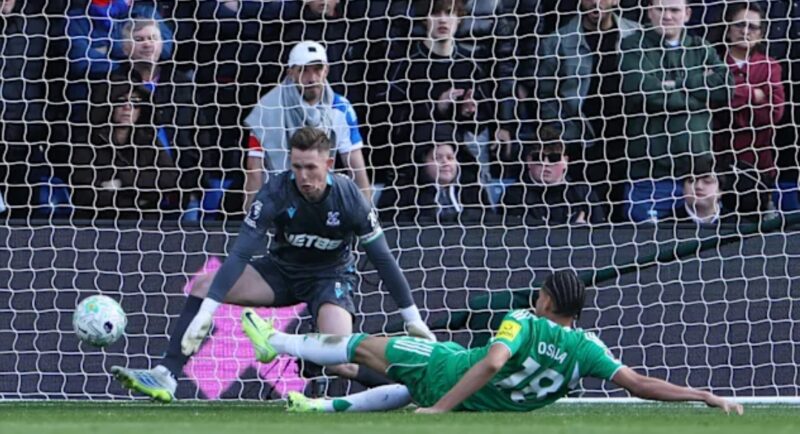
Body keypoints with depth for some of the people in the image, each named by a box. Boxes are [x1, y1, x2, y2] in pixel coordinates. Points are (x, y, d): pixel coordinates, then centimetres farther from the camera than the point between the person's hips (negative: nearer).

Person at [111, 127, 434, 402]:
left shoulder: (348, 197, -22)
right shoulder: (276, 191, -21)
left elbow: (383, 259, -13)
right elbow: (241, 254, -24)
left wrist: (414, 320, -10)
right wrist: (207, 311, -33)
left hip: (332, 276, -3)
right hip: (281, 272, 3)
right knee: (204, 287, -14)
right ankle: (166, 377, -16)